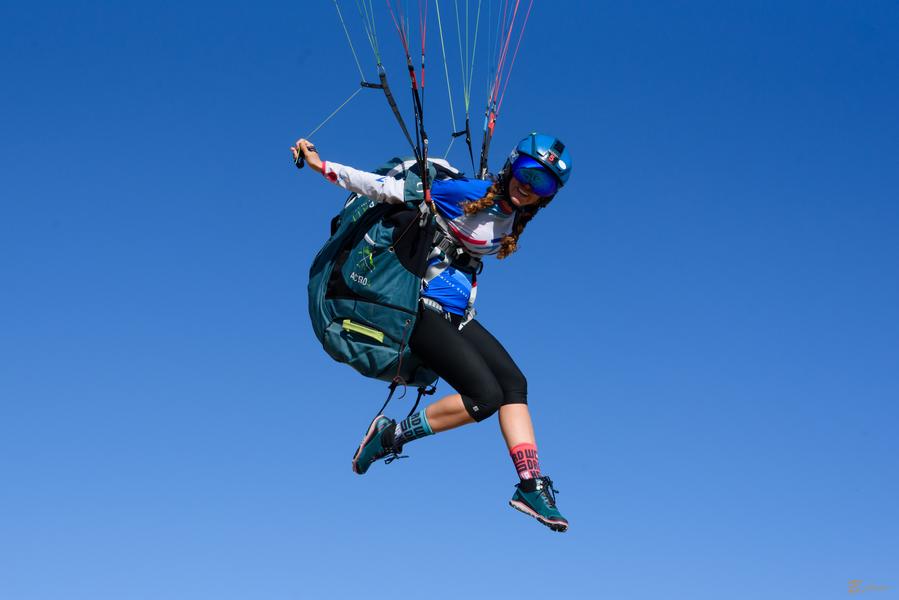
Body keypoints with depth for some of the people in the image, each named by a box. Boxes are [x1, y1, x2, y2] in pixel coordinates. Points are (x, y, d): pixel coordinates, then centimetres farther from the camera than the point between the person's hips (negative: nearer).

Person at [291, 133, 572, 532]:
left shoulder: (515, 218, 6)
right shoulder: (467, 193, -16)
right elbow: (391, 189, -14)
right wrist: (321, 165, -13)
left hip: (457, 315, 8)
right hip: (421, 308, -8)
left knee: (513, 383, -3)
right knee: (484, 395, -16)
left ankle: (531, 486, -1)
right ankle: (392, 435, -1)